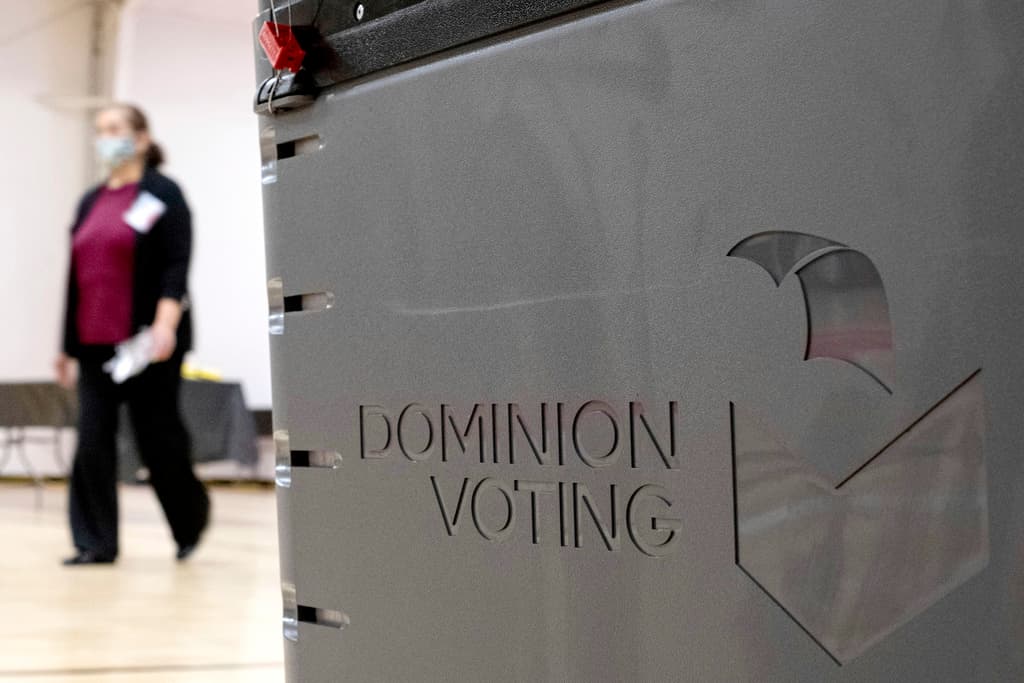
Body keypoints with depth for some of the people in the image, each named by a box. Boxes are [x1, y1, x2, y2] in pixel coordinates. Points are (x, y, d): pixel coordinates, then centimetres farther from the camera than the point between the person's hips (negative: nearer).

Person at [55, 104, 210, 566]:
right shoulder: (90, 202, 16)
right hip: (96, 344, 6)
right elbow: (77, 277, 18)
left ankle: (190, 520, 26)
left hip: (148, 342, -6)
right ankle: (95, 543, 3)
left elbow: (176, 267, -11)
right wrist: (68, 345, 17)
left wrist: (166, 324, -25)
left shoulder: (162, 194, -2)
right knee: (92, 442, -2)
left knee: (157, 437, 2)